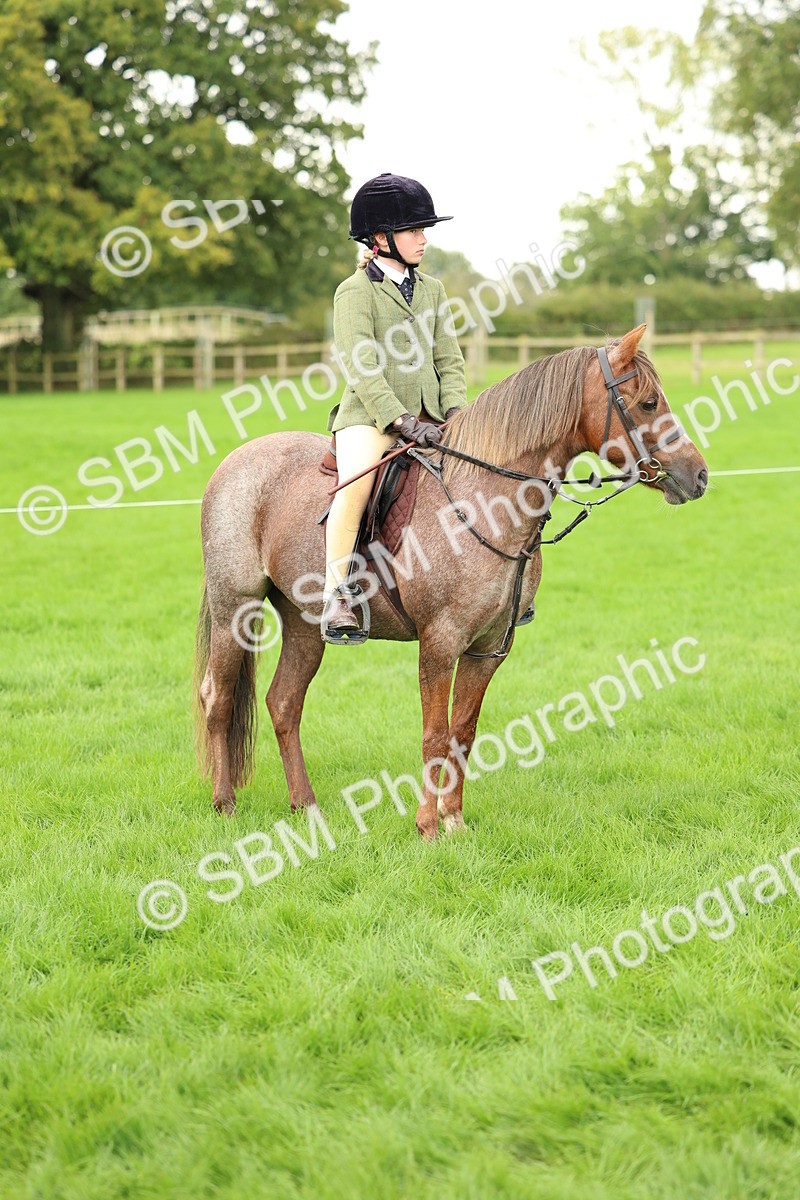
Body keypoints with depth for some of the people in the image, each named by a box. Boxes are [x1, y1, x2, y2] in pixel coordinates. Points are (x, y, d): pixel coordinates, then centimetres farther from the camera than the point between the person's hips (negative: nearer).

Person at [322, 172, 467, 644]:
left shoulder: (432, 290, 17)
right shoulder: (356, 291, -3)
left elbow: (449, 360, 15)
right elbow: (362, 369, -12)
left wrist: (456, 412, -3)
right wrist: (401, 421, -22)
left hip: (429, 419, 6)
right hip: (369, 416, -6)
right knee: (357, 479, -33)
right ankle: (336, 594, -29)